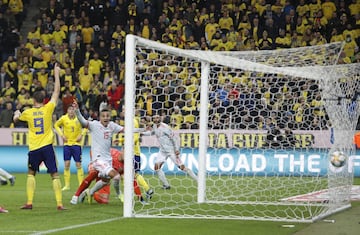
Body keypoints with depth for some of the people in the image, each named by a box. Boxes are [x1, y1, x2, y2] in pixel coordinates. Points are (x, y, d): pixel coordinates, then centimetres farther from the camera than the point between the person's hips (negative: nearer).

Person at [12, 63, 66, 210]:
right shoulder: (48, 109, -3)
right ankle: (59, 203, -9)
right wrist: (57, 74, 12)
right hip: (47, 147, -1)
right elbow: (56, 92, 5)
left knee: (31, 174, 17)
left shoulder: (28, 112, 1)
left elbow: (16, 118, 22)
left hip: (34, 149, 1)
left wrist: (17, 113, 45)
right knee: (55, 175, -1)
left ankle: (29, 202, 10)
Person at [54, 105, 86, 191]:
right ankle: (67, 185, 7)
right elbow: (56, 125, 12)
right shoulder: (63, 118, -4)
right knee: (66, 164, -1)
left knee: (78, 164, -1)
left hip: (76, 143, -1)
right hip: (67, 143, 1)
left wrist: (81, 135, -5)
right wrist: (61, 135, 1)